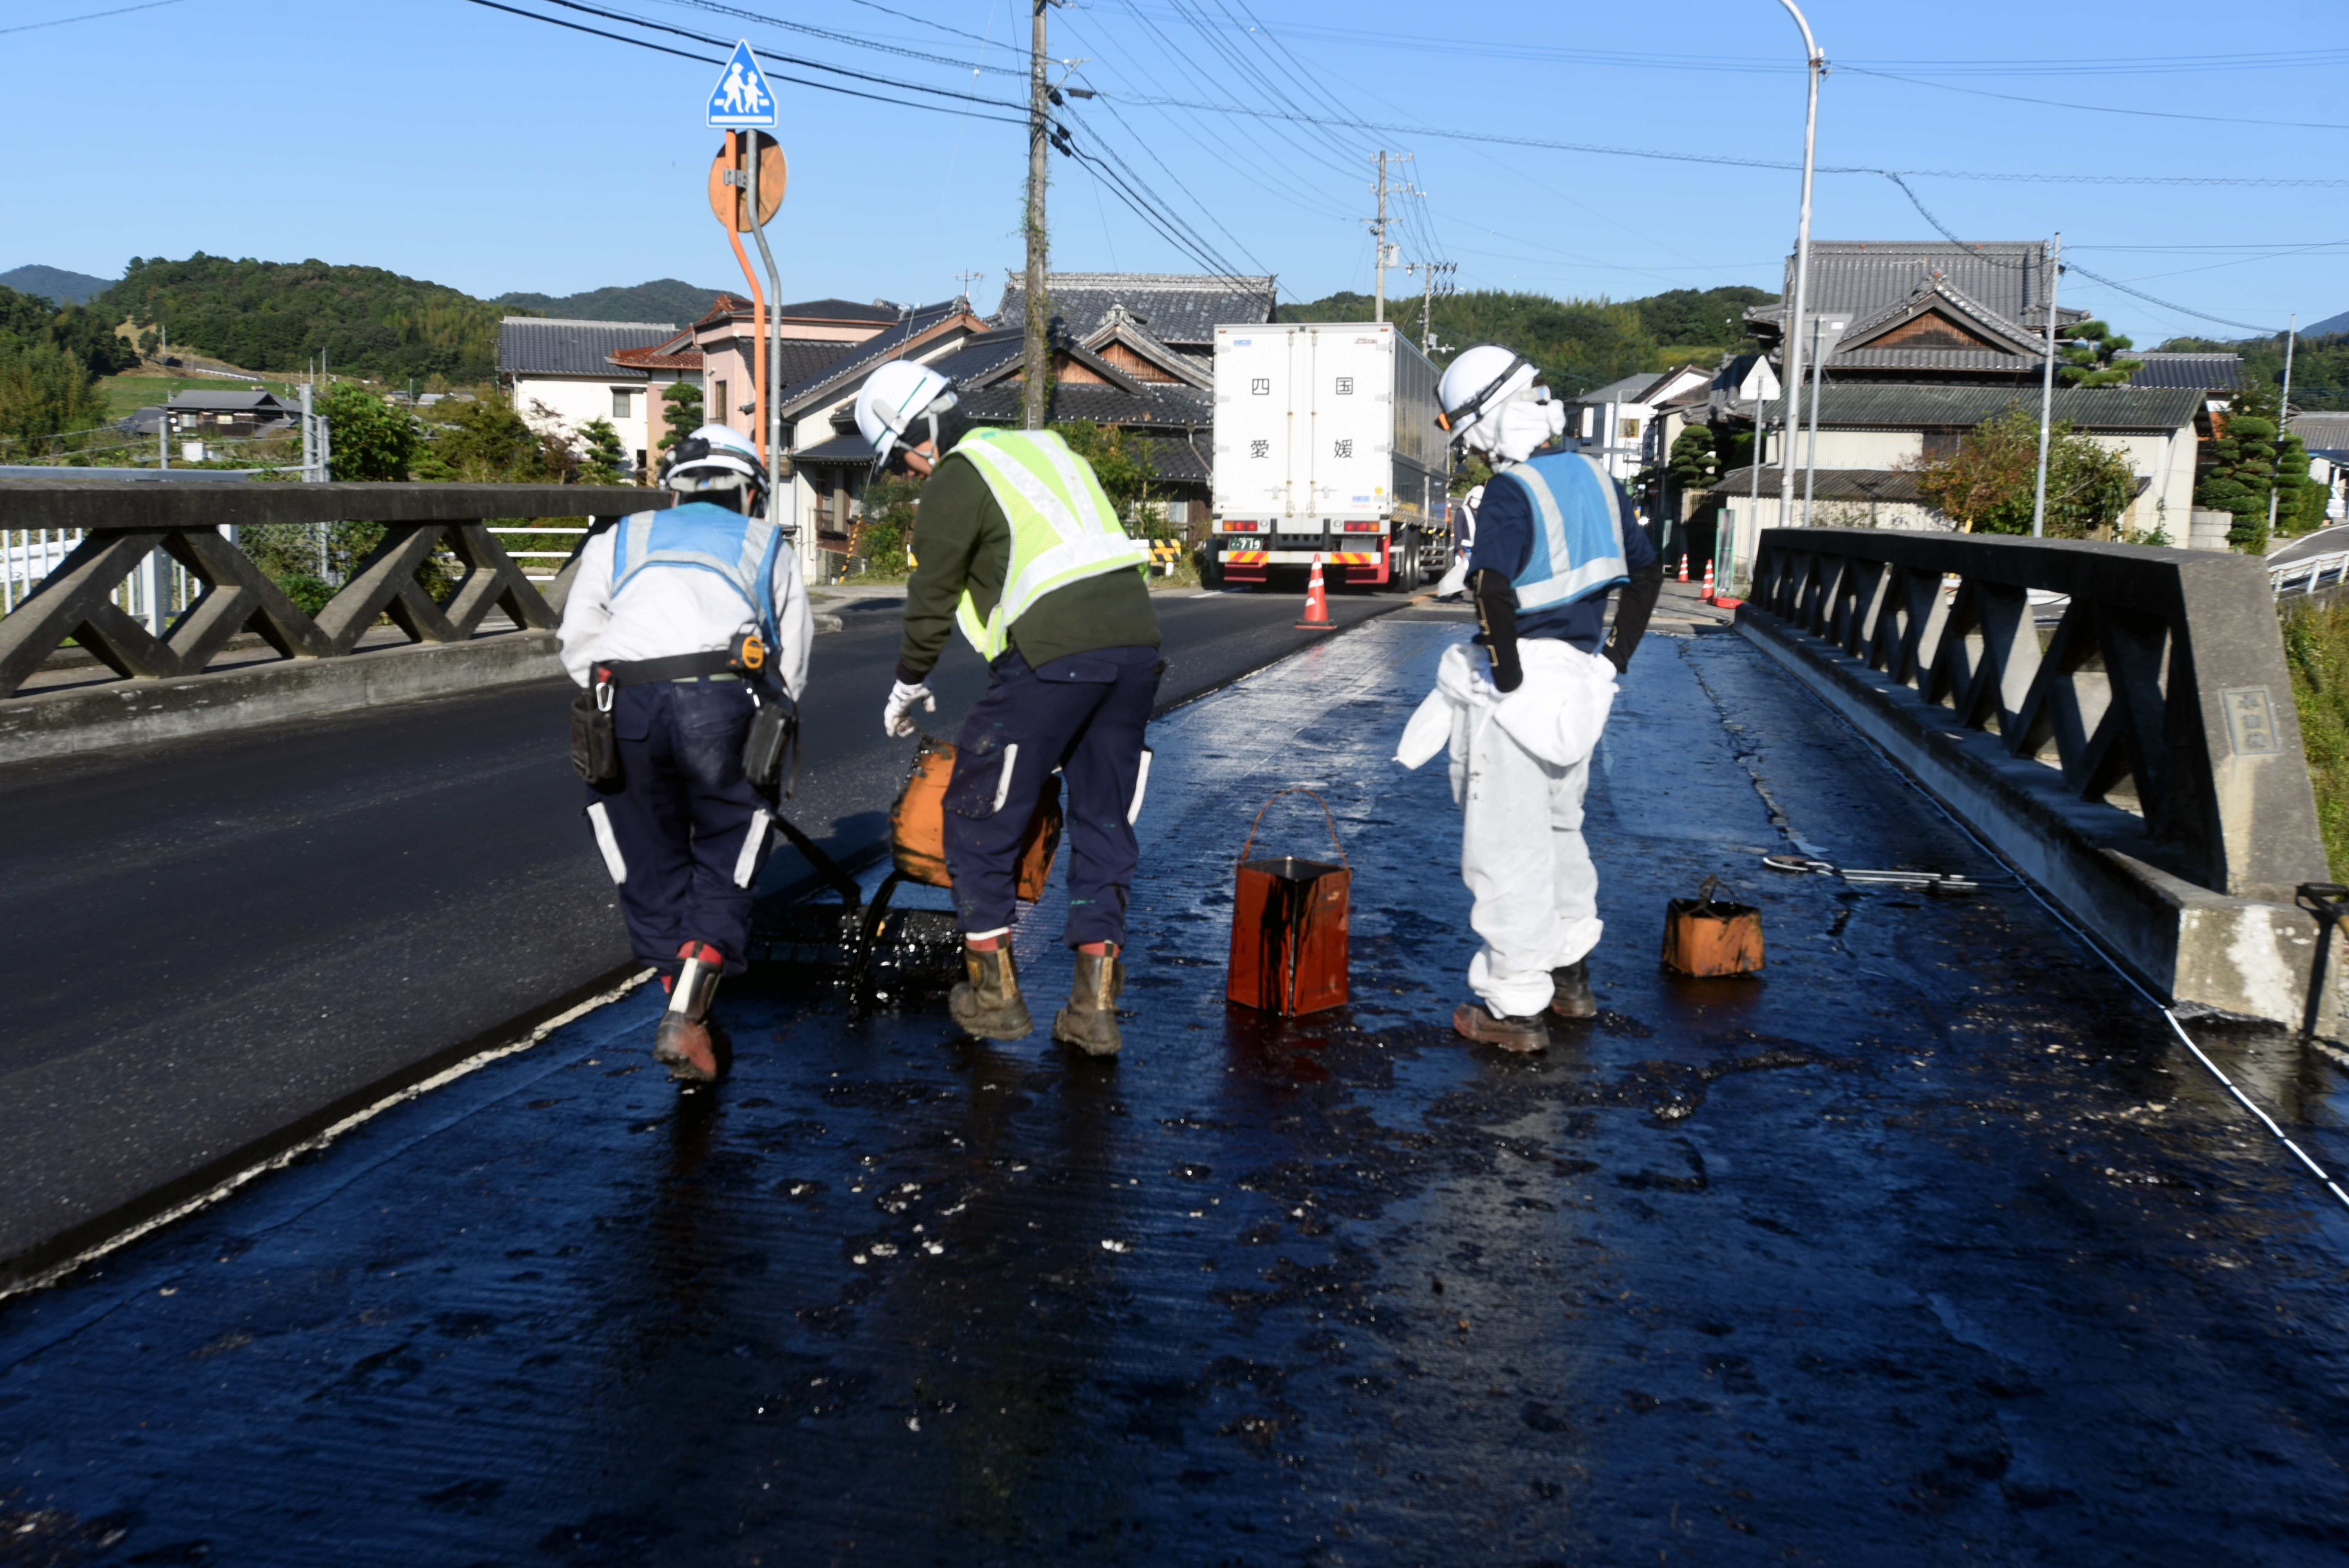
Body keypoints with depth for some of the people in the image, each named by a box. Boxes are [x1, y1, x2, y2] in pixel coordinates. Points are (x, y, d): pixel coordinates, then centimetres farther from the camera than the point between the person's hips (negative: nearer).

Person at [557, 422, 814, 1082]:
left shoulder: (618, 539, 30)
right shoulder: (768, 546, 28)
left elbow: (579, 643, 21)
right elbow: (792, 665, 22)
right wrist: (759, 731, 32)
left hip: (626, 703, 2)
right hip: (727, 702, -1)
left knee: (651, 867, 16)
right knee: (726, 862, 11)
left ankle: (688, 1019, 17)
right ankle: (685, 1015, -5)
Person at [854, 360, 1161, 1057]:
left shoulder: (954, 481, 2)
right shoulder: (1043, 446, 25)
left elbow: (932, 600, 7)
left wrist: (909, 687, 23)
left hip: (1052, 654, -7)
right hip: (1137, 640, 8)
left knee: (980, 815, 8)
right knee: (1104, 824, 12)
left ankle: (994, 994, 15)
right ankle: (1096, 1006, 13)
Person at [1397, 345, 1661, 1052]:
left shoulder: (1512, 492, -17)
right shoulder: (1593, 478, 7)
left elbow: (1492, 588, -31)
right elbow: (1647, 573, 15)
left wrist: (1508, 676, -20)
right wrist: (1614, 658, 17)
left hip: (1520, 689, -8)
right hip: (1579, 683, 8)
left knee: (1507, 844, 2)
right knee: (1559, 827, 23)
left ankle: (1516, 1008, 9)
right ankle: (1571, 975, 36)